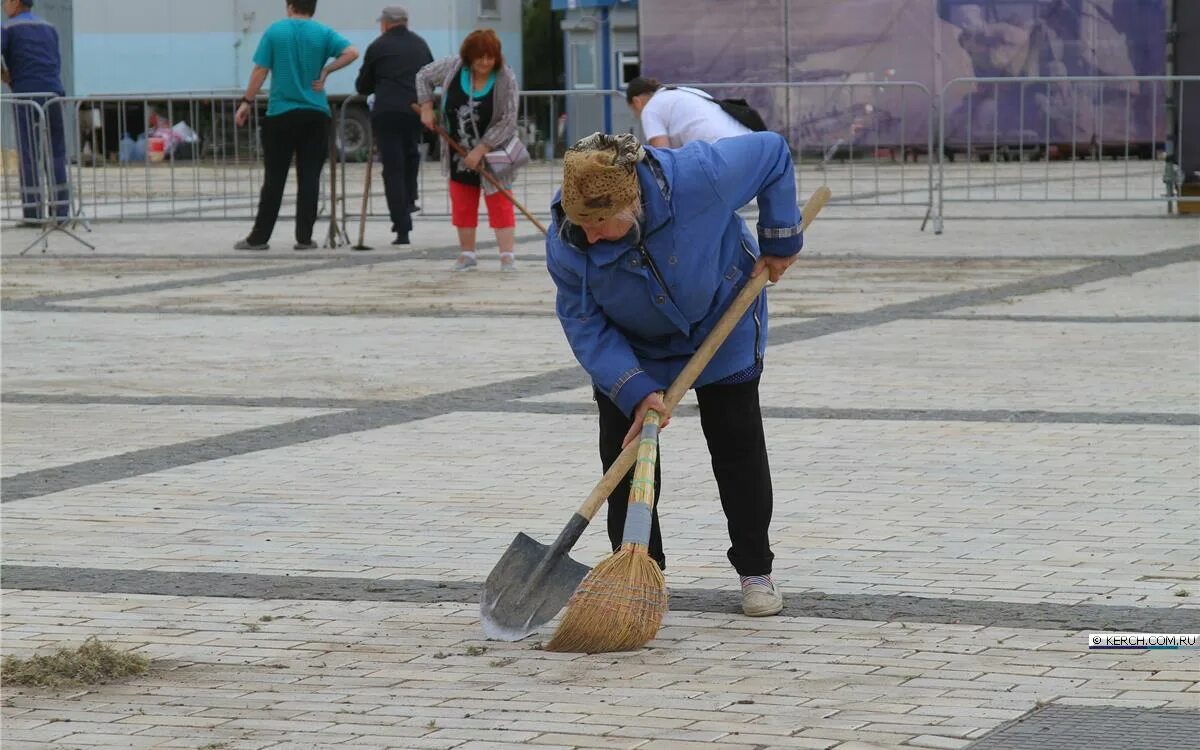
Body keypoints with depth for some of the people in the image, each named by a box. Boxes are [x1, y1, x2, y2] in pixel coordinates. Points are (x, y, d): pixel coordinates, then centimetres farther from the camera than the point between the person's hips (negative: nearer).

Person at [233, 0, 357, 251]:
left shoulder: (274, 31, -1)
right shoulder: (323, 33, 1)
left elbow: (260, 71, -3)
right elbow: (351, 53, -11)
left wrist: (247, 102, 4)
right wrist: (325, 71, -2)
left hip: (281, 114, -1)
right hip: (315, 115, 1)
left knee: (274, 179, 4)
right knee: (309, 178, 3)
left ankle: (259, 237, 7)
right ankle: (304, 238, 0)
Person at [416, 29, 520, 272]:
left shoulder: (506, 79, -19)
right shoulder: (453, 67, -11)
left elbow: (508, 121, -19)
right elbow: (424, 77, 7)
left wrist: (481, 149, -22)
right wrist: (426, 108, -4)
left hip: (493, 150, -3)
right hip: (460, 151, 3)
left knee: (500, 202, -5)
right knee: (462, 203, 9)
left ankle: (507, 256, -5)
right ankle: (467, 254, 18)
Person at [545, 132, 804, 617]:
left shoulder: (697, 176, -39)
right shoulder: (565, 243, -32)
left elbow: (773, 152, -22)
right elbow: (584, 326, -23)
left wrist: (781, 240, -17)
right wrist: (635, 392, -35)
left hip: (721, 327, -1)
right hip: (628, 345, 1)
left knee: (738, 445, 2)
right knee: (624, 450, -4)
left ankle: (755, 571, 14)